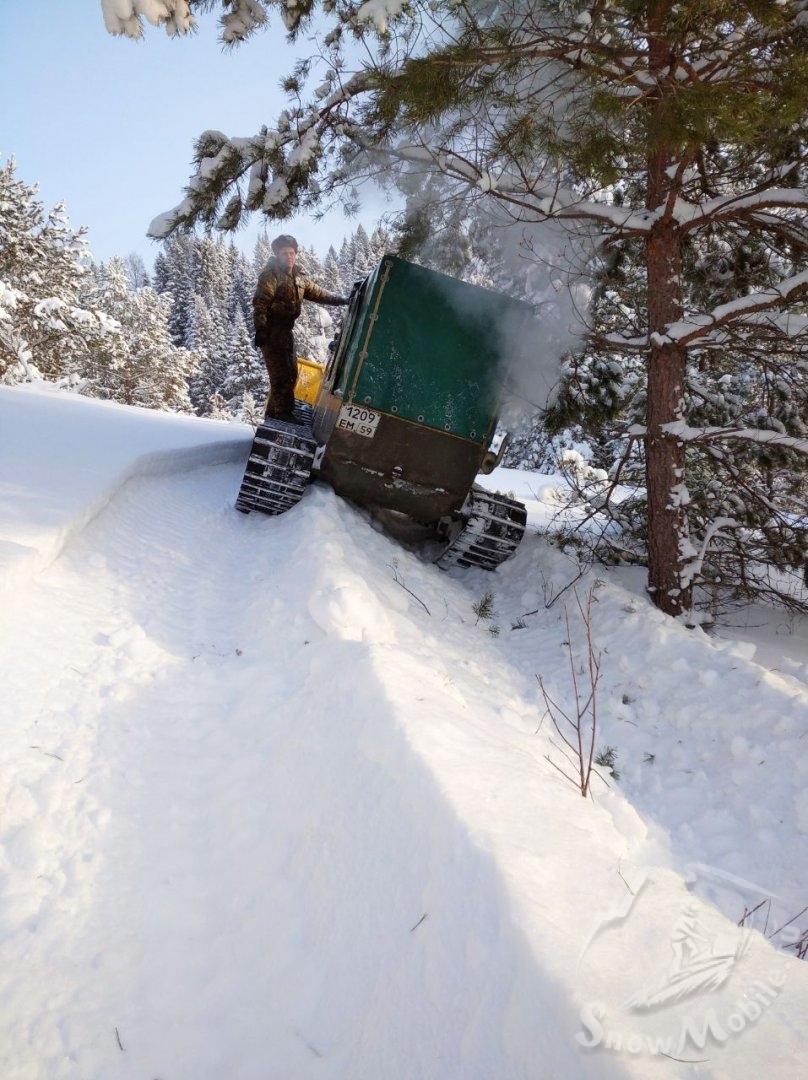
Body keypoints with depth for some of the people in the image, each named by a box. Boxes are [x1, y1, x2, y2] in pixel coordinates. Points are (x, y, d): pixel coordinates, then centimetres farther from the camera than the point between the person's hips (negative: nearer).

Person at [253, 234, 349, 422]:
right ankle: (283, 412, -5)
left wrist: (342, 300, 15)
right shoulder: (271, 275, -9)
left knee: (290, 373, 14)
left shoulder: (298, 279, 16)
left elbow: (318, 293, 22)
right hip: (271, 331, -9)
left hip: (286, 331, 9)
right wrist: (260, 329, -27)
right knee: (281, 373, -11)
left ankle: (274, 411, 23)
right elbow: (260, 303, -17)